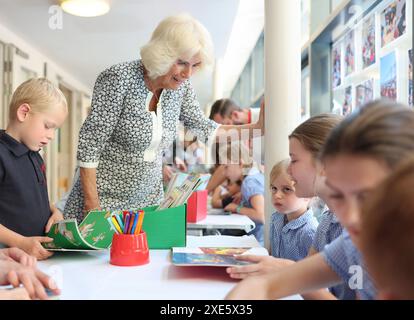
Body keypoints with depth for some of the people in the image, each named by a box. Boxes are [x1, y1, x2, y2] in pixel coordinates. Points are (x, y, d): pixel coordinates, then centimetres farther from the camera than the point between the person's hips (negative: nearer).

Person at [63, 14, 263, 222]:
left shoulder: (181, 86, -2)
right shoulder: (119, 79, -19)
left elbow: (202, 128, 9)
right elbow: (89, 145, -17)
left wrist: (257, 128, 1)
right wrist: (92, 204, -17)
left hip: (149, 200, 5)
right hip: (105, 199, -4)